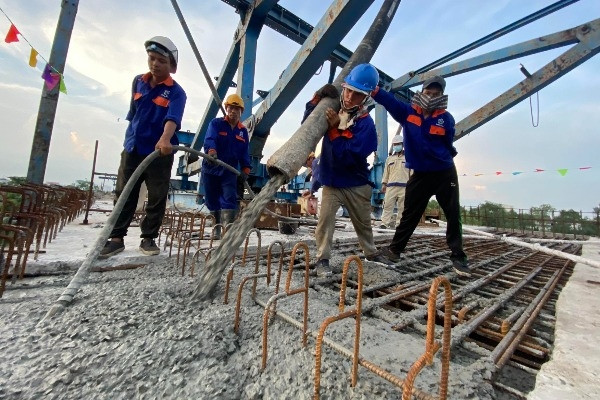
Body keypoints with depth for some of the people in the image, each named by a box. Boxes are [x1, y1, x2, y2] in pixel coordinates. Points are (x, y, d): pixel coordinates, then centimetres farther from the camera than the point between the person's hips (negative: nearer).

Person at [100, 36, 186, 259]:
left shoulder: (176, 92, -8)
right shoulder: (138, 82, 9)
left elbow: (173, 118, -26)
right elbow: (132, 113, 19)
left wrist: (165, 139, -45)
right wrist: (130, 139, 20)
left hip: (159, 153, -4)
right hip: (132, 150, 5)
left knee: (157, 198, 1)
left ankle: (149, 238, 16)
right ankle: (117, 238, 18)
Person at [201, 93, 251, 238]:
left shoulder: (243, 131, 9)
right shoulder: (216, 123, -2)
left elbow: (244, 153, 9)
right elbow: (209, 139, -21)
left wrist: (245, 169, -4)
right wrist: (211, 151, -42)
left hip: (230, 171, 1)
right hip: (211, 168, -1)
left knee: (229, 200, -10)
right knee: (212, 201, 8)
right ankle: (216, 228, 24)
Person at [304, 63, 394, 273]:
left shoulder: (366, 123, -15)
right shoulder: (333, 110, -2)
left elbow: (350, 156, -25)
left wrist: (334, 130, -28)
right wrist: (317, 99, -12)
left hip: (357, 184, -1)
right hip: (331, 182, 2)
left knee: (363, 222, 15)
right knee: (325, 218, -12)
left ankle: (371, 253, 38)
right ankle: (322, 258, 3)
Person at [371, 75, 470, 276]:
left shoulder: (446, 118, -4)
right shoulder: (408, 112, -2)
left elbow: (448, 144, 4)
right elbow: (390, 101, -17)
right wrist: (374, 90, -30)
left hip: (445, 173, 0)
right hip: (420, 174, 0)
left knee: (453, 216, 5)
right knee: (410, 214, 7)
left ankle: (458, 257, 20)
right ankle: (394, 249, 19)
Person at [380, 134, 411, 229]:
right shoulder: (389, 159, 18)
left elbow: (412, 172, 8)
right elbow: (386, 172, 15)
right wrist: (384, 183, 7)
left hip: (404, 186, -1)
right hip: (391, 186, 1)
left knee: (402, 207, 1)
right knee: (388, 205, -5)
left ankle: (399, 224, 8)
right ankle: (384, 223, -4)